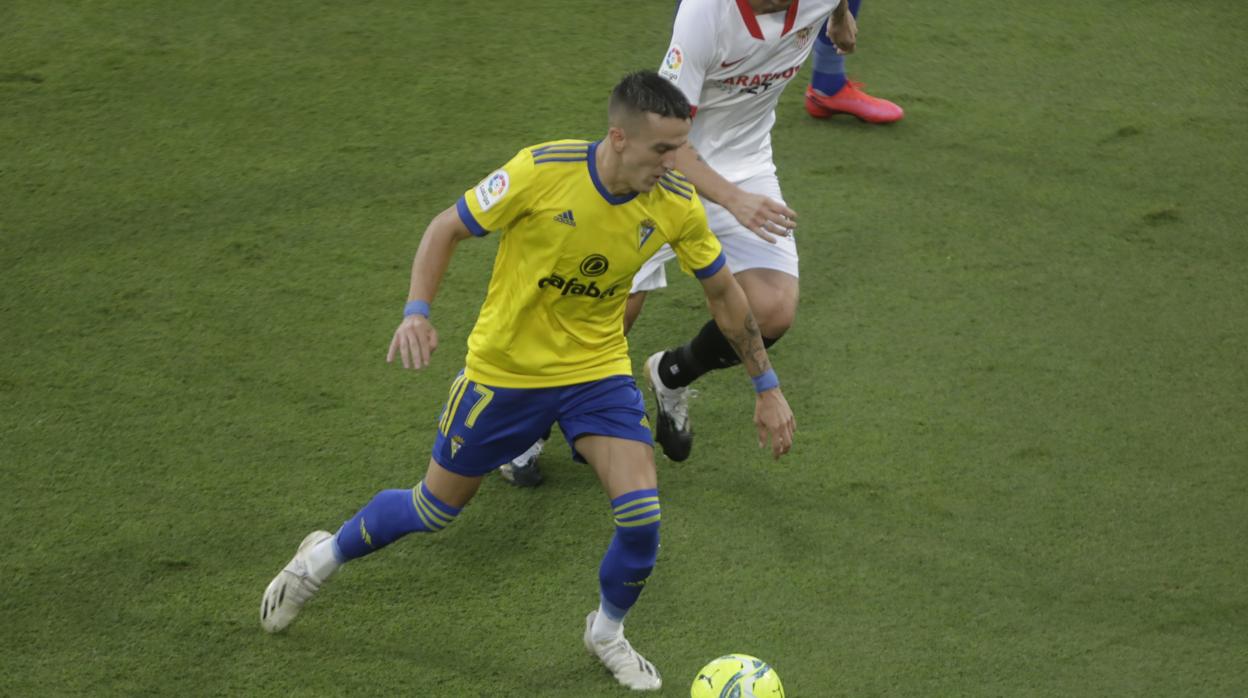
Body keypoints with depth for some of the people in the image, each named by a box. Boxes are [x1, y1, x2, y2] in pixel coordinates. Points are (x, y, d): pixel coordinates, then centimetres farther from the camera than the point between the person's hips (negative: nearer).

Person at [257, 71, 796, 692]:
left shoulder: (676, 205, -14)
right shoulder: (541, 172, -26)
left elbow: (723, 291, 2)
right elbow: (447, 228, -13)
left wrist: (766, 388, 5)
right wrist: (417, 312, -27)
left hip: (598, 369, 2)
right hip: (505, 368, -2)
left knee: (642, 515, -15)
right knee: (435, 509, 12)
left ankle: (607, 633, 16)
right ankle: (322, 558, 42)